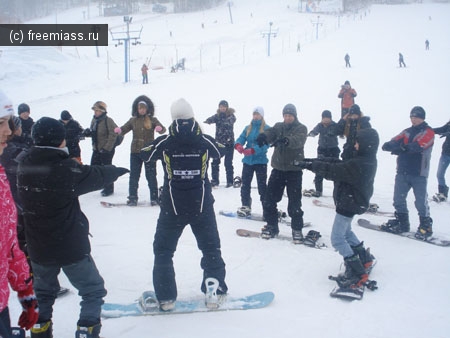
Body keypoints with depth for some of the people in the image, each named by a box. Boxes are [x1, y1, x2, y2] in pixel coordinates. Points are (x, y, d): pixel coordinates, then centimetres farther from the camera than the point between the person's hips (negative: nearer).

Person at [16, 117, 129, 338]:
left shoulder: (23, 166, -6)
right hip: (71, 247, -5)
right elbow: (97, 176, -8)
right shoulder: (66, 169, -22)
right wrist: (118, 170, 13)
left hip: (38, 248, 6)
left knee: (43, 293, 28)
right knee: (93, 291, 14)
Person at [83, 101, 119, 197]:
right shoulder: (94, 120, 9)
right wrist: (88, 132, 0)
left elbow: (113, 135, -18)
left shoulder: (108, 121, -16)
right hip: (96, 149, 8)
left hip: (107, 150, -8)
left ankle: (109, 189, 14)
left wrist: (107, 148, -20)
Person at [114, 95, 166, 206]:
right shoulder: (133, 120, 7)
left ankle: (154, 198, 12)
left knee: (151, 175, 3)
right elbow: (124, 129, 8)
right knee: (134, 175, 6)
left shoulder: (152, 120, 0)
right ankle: (132, 198, 15)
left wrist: (160, 129, -33)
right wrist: (118, 130, -15)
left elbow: (163, 129, -9)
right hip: (135, 151, 3)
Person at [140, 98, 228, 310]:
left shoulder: (163, 143, -9)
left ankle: (166, 297, 15)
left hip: (172, 207, -1)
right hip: (202, 205, 1)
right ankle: (215, 293, 19)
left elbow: (145, 155, 9)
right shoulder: (205, 141, -6)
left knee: (163, 251, 14)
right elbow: (220, 152, 16)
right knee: (211, 249, 17)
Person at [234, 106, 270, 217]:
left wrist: (252, 150, -30)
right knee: (245, 184, 10)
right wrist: (238, 145, -25)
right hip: (247, 160, 5)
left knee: (262, 185, -3)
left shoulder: (266, 129, -6)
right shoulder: (248, 128, 10)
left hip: (260, 161, -5)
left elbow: (265, 144, -17)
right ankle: (245, 206, 21)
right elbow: (241, 138, -1)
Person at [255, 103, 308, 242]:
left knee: (294, 202, -2)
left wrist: (285, 140, -47)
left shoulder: (301, 128, -3)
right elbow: (271, 133, -13)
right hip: (278, 168, 4)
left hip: (294, 169, -4)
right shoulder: (279, 126, 9)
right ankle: (272, 226, 18)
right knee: (269, 199, 3)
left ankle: (297, 229, 14)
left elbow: (298, 140, -25)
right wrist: (263, 136, -38)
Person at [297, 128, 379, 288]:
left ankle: (357, 272, 1)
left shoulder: (358, 164, -29)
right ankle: (364, 258, 40)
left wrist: (310, 165, -16)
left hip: (349, 204, -10)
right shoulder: (367, 161, 2)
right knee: (345, 231, 28)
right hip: (354, 201, 10)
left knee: (337, 238, -2)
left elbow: (332, 171, -26)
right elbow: (340, 165, 2)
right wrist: (316, 161, -4)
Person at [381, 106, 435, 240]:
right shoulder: (407, 132, 14)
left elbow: (418, 146, -20)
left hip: (419, 174, -5)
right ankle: (402, 223, 23)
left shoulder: (428, 132, -1)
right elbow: (394, 142, -2)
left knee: (421, 201, -2)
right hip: (403, 172, 5)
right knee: (398, 199, 8)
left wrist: (401, 147, -22)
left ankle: (426, 226, 13)